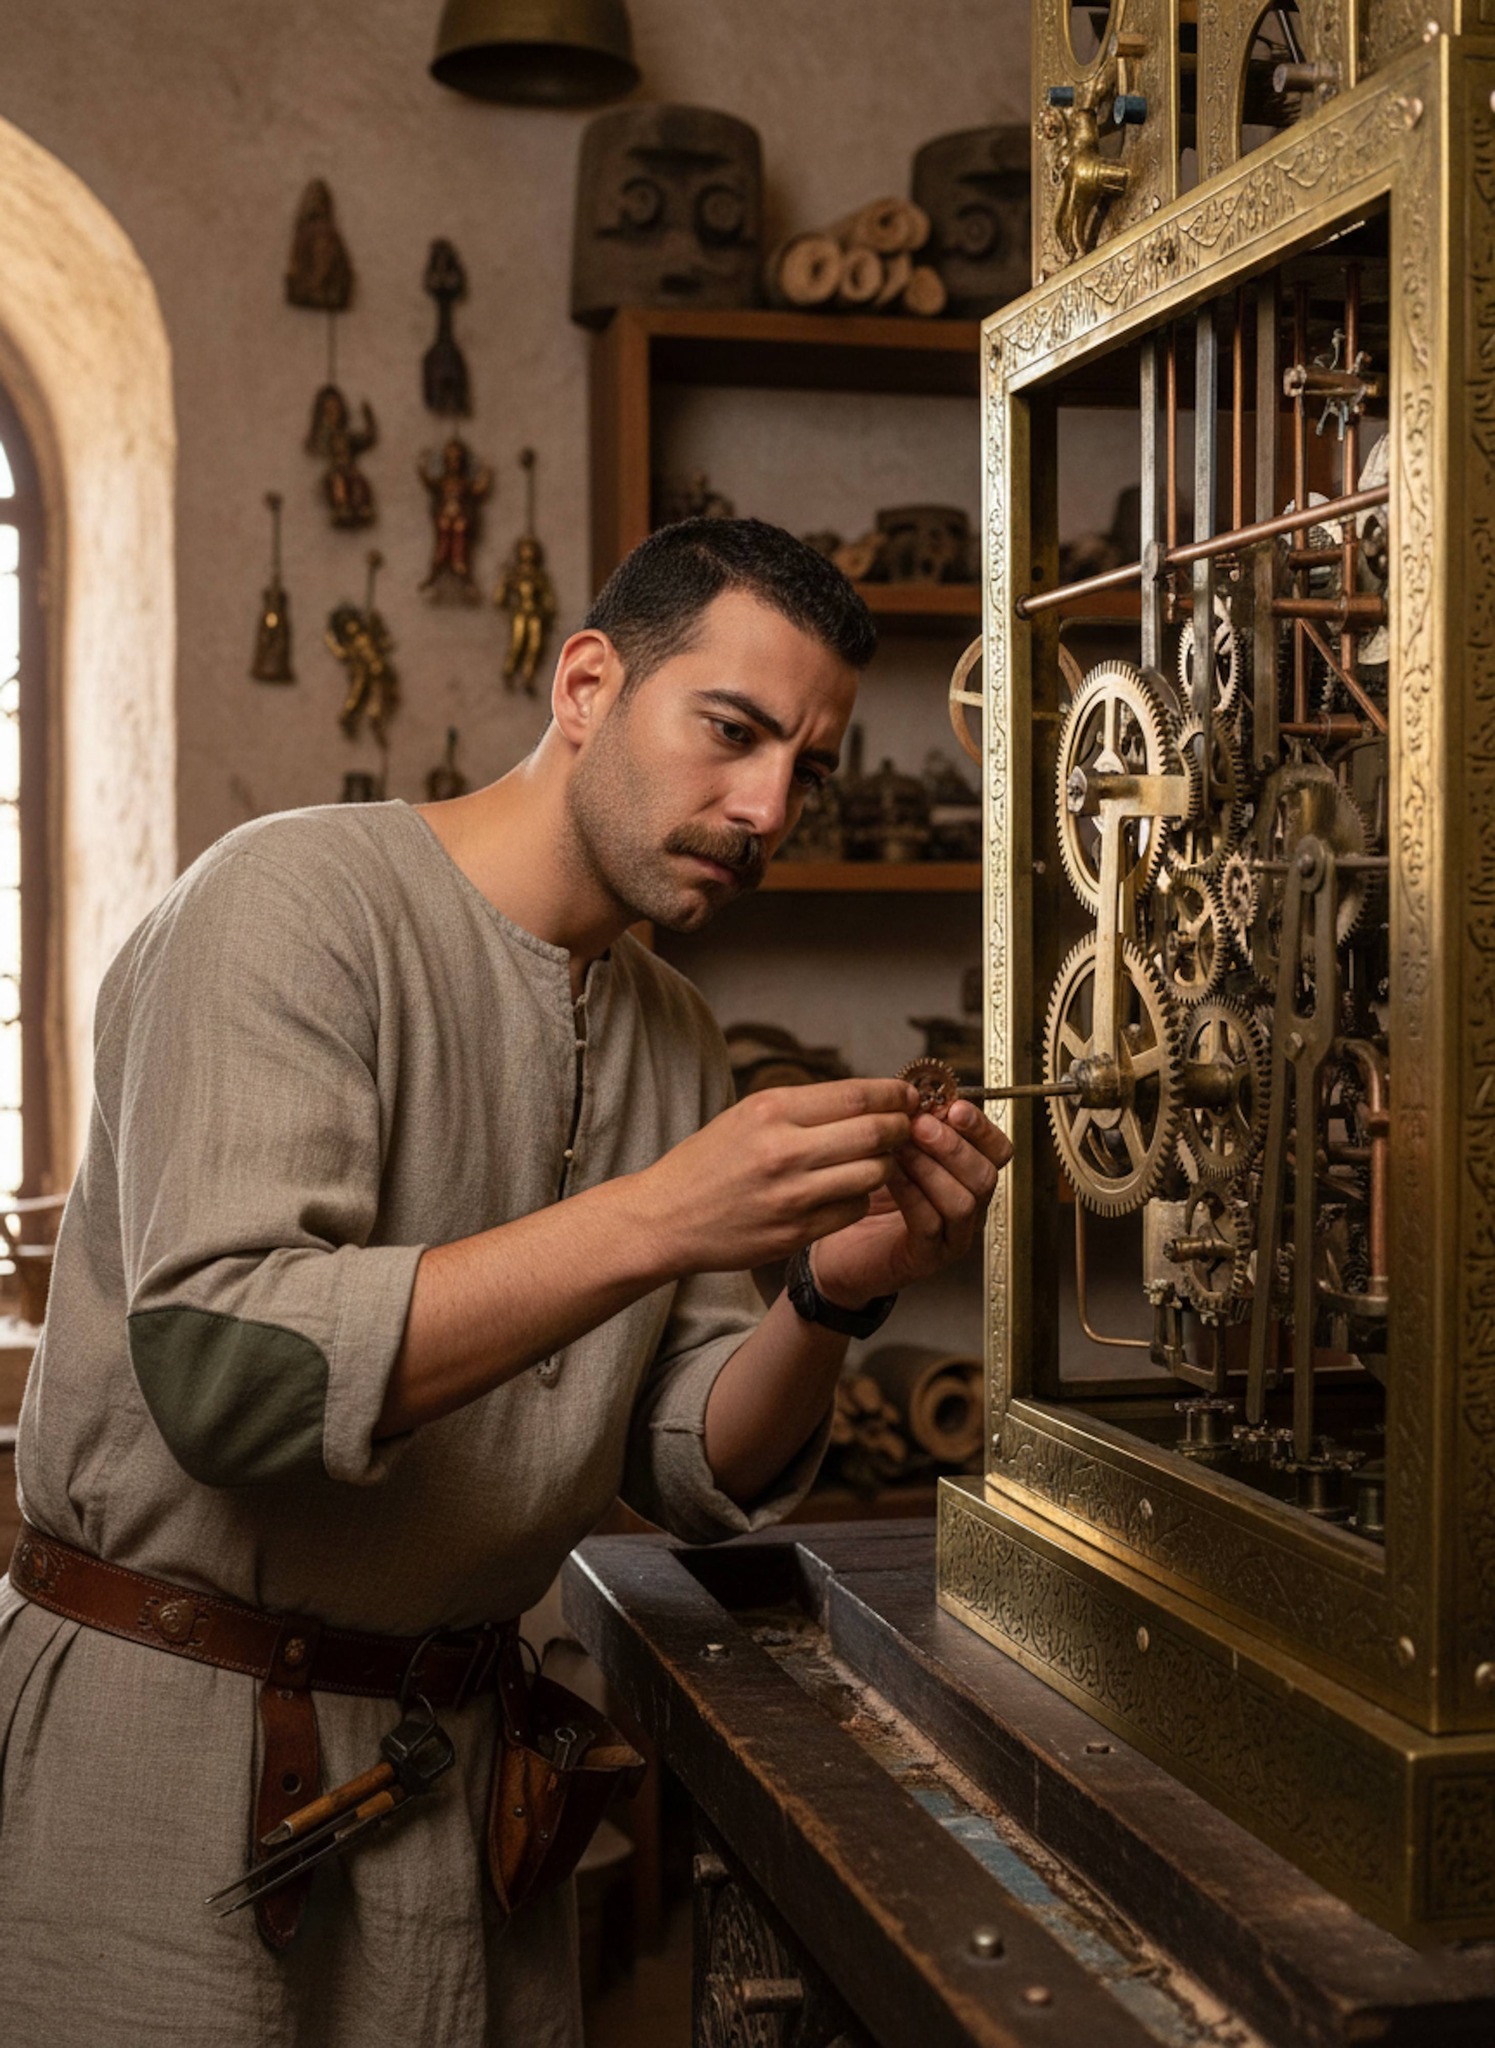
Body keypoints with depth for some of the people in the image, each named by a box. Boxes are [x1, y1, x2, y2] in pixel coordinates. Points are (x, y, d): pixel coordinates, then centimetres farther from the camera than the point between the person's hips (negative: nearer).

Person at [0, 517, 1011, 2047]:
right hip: (180, 1743, -6)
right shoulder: (298, 901, -16)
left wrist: (836, 1295, -14)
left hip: (449, 1735, 7)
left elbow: (696, 1477, 5)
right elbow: (224, 1366, -28)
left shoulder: (675, 1034, 7)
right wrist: (658, 1218, -32)